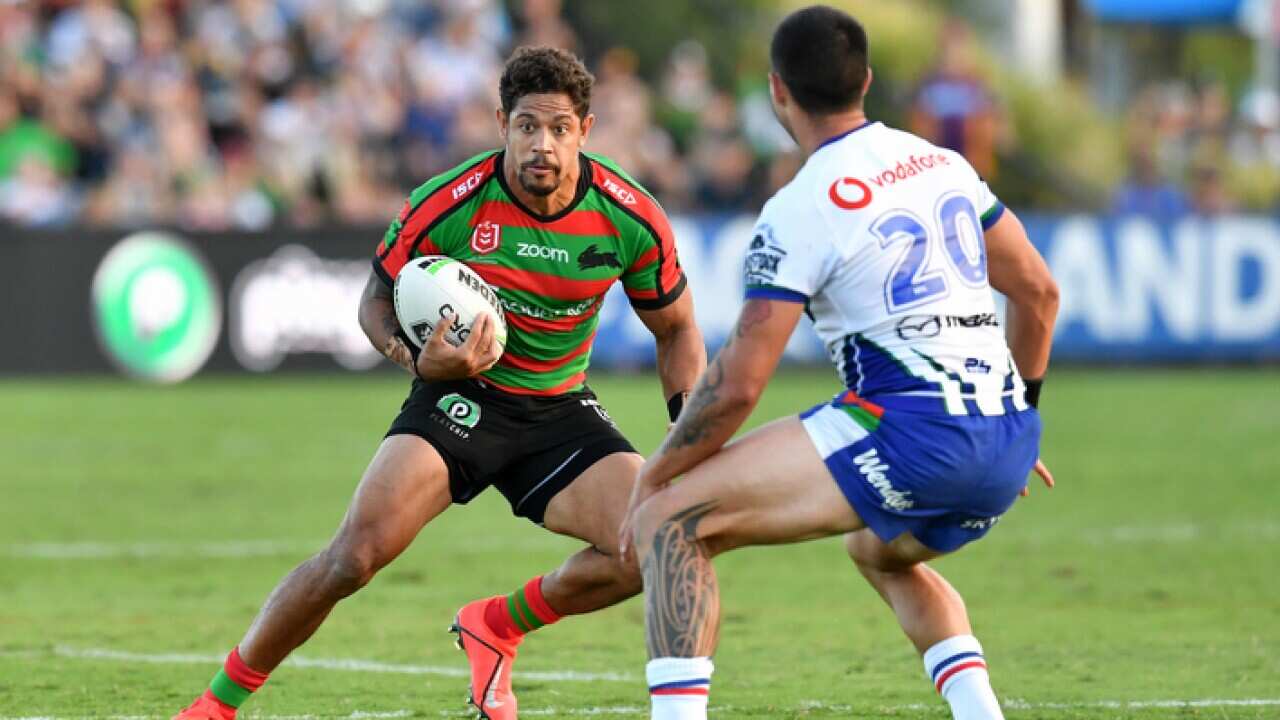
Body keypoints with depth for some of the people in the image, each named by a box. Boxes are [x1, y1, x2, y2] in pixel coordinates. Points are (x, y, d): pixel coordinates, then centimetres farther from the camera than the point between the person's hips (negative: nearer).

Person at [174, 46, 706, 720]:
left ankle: (495, 626, 7)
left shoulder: (632, 220, -12)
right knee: (358, 551, -23)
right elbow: (377, 301, -4)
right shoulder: (447, 204, -18)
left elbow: (677, 330, 5)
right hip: (462, 394, -3)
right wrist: (418, 360, -25)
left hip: (562, 411, 3)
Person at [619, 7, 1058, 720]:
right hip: (1008, 444, 8)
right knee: (882, 552, 39)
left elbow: (738, 384, -8)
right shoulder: (942, 164, 15)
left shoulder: (801, 211, -6)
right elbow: (1040, 293, 22)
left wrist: (655, 475, 5)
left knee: (670, 523, -6)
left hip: (913, 431, -8)